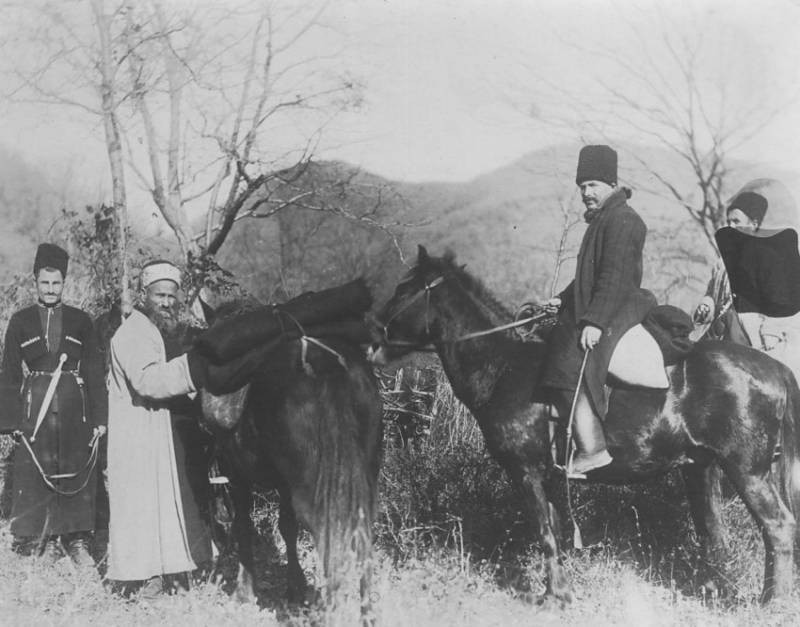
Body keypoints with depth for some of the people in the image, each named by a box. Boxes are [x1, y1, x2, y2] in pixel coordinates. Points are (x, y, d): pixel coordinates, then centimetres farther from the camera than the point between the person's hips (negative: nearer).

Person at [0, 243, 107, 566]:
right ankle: (48, 540, 8)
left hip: (74, 408, 0)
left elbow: (94, 372, 6)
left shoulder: (81, 321, 9)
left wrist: (99, 417, -1)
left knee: (78, 474, 0)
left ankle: (77, 540, 8)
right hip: (34, 407, 0)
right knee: (36, 474, -1)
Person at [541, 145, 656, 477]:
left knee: (573, 373, -20)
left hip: (613, 314, -11)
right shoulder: (602, 220, 20)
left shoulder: (622, 221, -13)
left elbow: (614, 277, -21)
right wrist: (563, 299, 17)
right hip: (594, 312, 11)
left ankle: (592, 450, -21)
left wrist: (594, 321, -26)